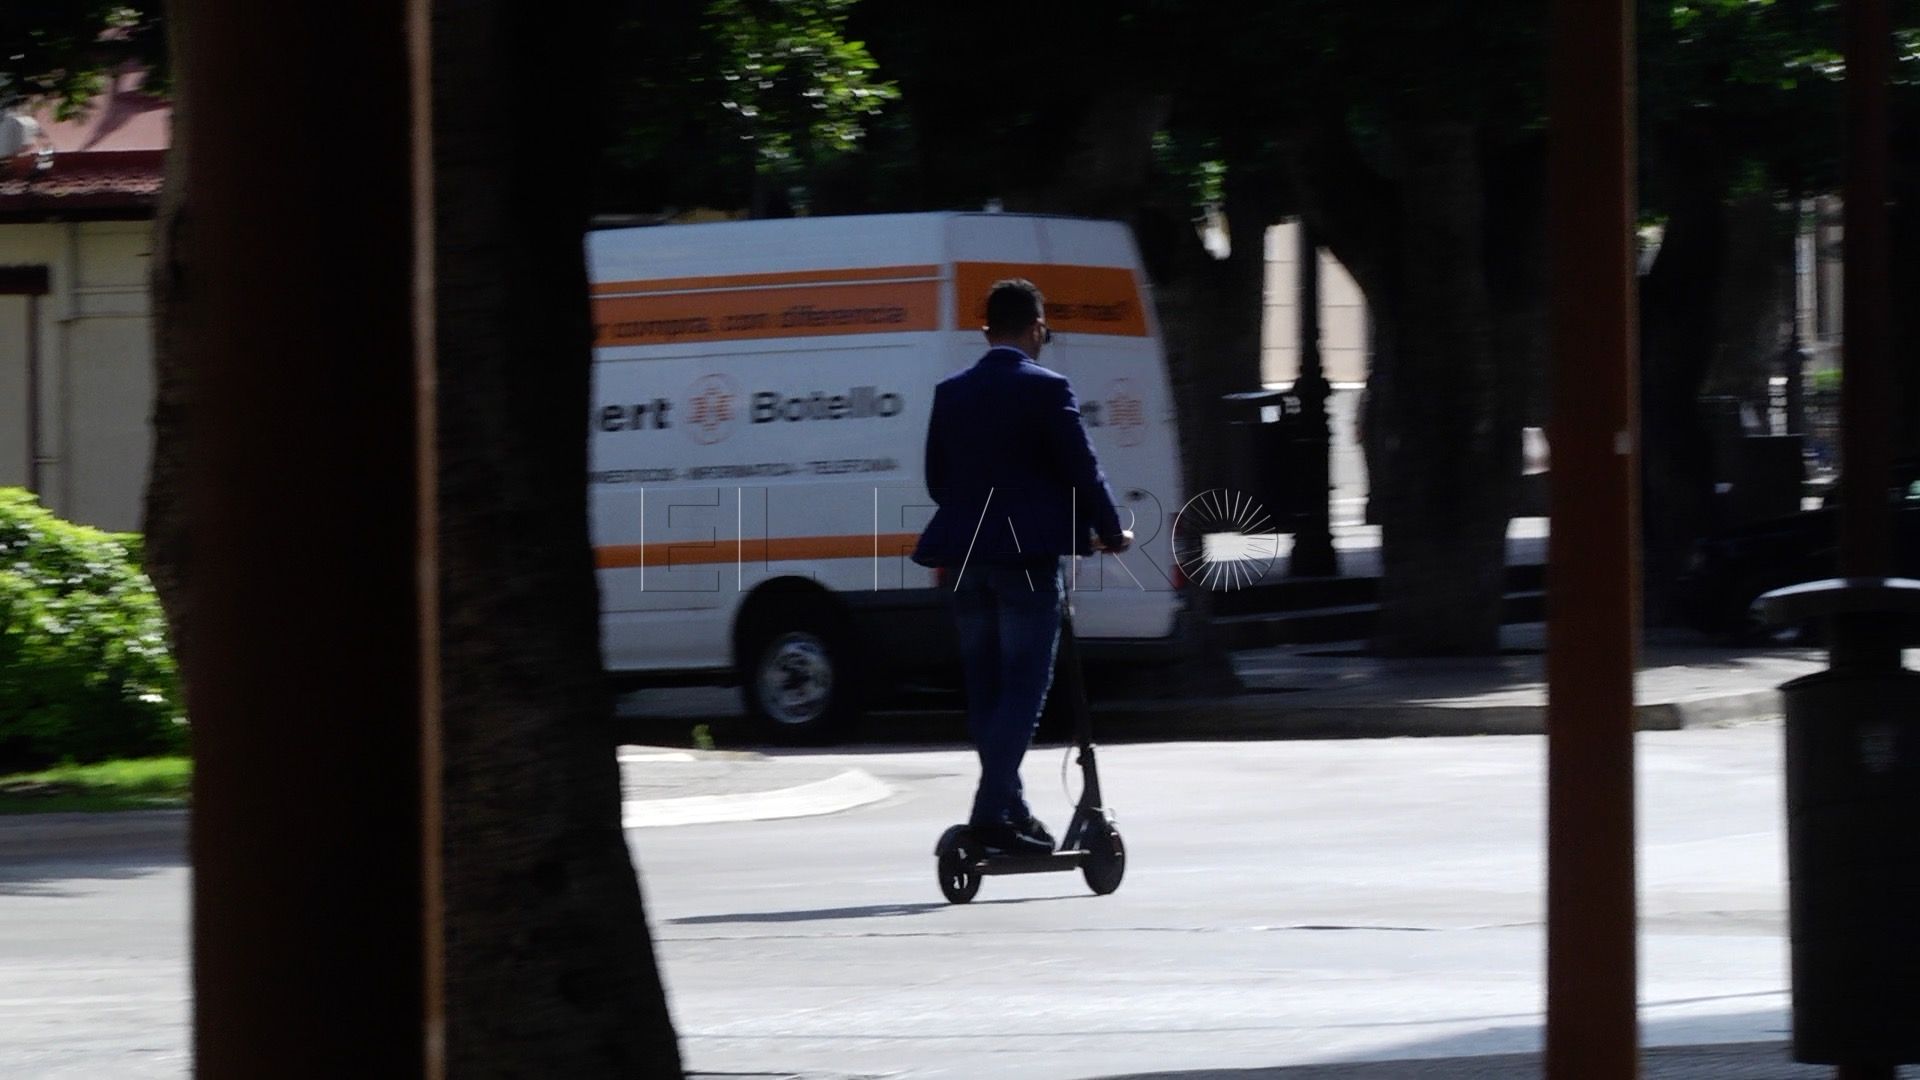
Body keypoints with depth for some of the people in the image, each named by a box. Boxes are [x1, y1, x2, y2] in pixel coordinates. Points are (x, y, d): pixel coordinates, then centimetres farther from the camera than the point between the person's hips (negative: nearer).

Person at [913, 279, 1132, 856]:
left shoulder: (950, 393, 8)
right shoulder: (1046, 389, -8)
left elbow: (936, 478, 14)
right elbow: (1081, 470, -7)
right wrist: (1112, 532, 8)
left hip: (966, 560, 5)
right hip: (1028, 555, -5)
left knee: (984, 689, 12)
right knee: (1022, 687, -5)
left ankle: (1011, 809, 17)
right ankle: (992, 810, -15)